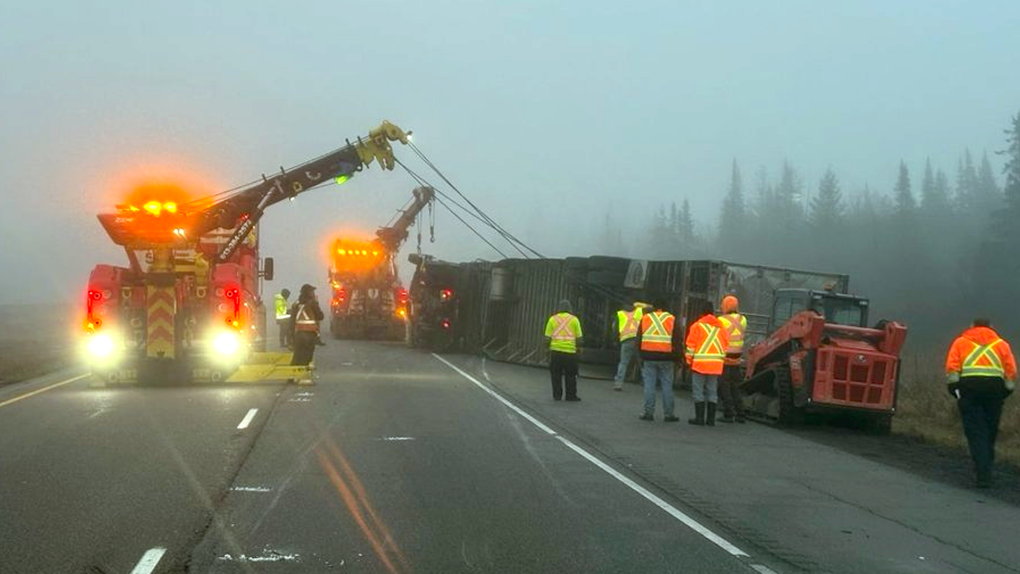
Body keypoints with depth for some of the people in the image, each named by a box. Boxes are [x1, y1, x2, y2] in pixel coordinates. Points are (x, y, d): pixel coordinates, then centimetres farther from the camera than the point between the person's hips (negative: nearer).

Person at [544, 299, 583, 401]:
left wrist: (548, 349, 9)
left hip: (556, 351, 1)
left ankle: (557, 395, 8)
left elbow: (548, 337, 1)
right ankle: (571, 395, 9)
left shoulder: (553, 319, 4)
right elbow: (578, 337, -1)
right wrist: (578, 348, 11)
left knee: (556, 375, 8)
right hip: (570, 351, -1)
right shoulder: (574, 319, 2)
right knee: (570, 375, 8)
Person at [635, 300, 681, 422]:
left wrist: (641, 356, 14)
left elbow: (639, 339, 9)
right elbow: (676, 341, -1)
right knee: (667, 386, 4)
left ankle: (648, 412, 2)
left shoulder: (645, 318, 7)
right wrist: (675, 357, 4)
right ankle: (668, 414, 5)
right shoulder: (672, 319, 2)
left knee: (649, 385, 4)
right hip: (666, 358, -1)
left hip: (648, 357, 1)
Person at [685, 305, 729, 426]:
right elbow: (725, 346, 12)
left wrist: (689, 360, 3)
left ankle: (700, 418, 0)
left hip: (699, 364, -4)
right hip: (716, 366, 5)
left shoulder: (697, 326, -4)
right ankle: (711, 419, 11)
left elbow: (690, 345, -6)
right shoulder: (720, 327, 10)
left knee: (698, 391, 2)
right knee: (712, 391, 10)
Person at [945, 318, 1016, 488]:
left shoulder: (960, 342, 16)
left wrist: (955, 390, 6)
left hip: (968, 385, -1)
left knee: (975, 431, -1)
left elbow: (951, 368, 3)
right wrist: (1005, 392, 14)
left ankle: (983, 474, -9)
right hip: (995, 386, 1)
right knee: (990, 431, 15)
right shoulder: (1001, 344, 19)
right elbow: (1011, 371, 9)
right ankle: (985, 466, 22)